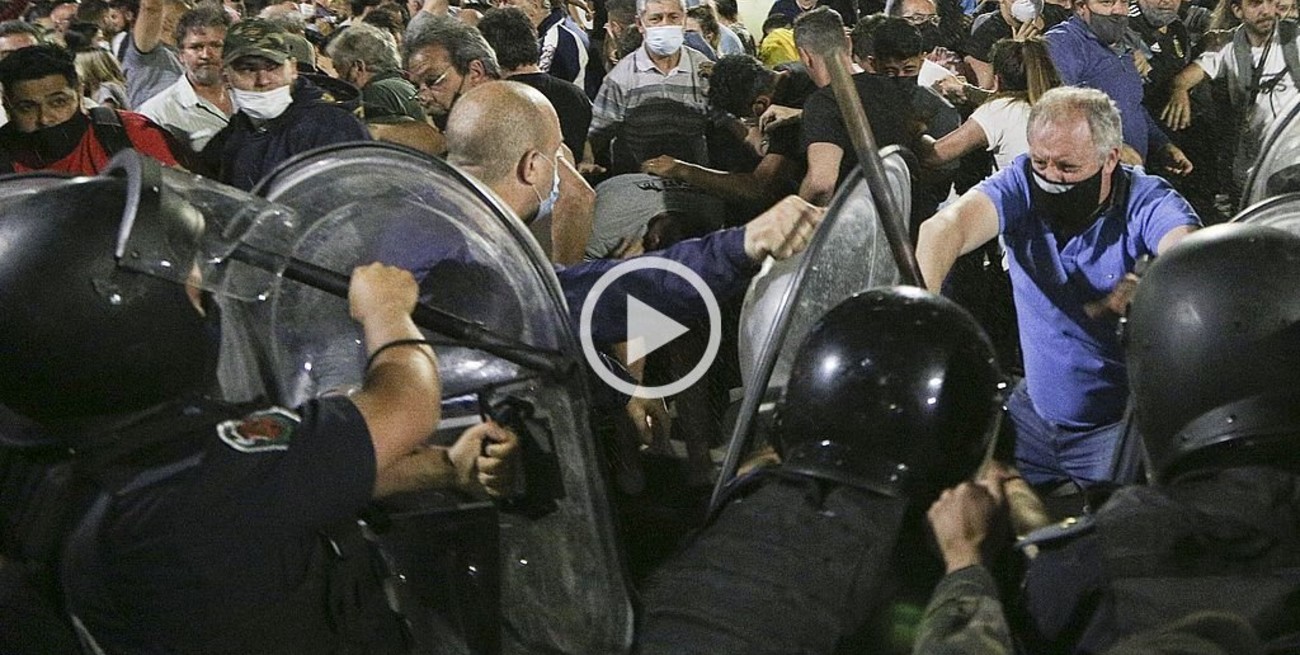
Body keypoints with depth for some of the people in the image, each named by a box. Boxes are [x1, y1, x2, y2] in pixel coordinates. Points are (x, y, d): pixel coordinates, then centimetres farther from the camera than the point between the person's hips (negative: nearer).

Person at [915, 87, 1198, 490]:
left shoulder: (1148, 203, -16)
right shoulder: (1022, 184, -9)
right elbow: (945, 228, -28)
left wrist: (1140, 289, -60)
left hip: (1123, 423, -3)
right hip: (1033, 411, 4)